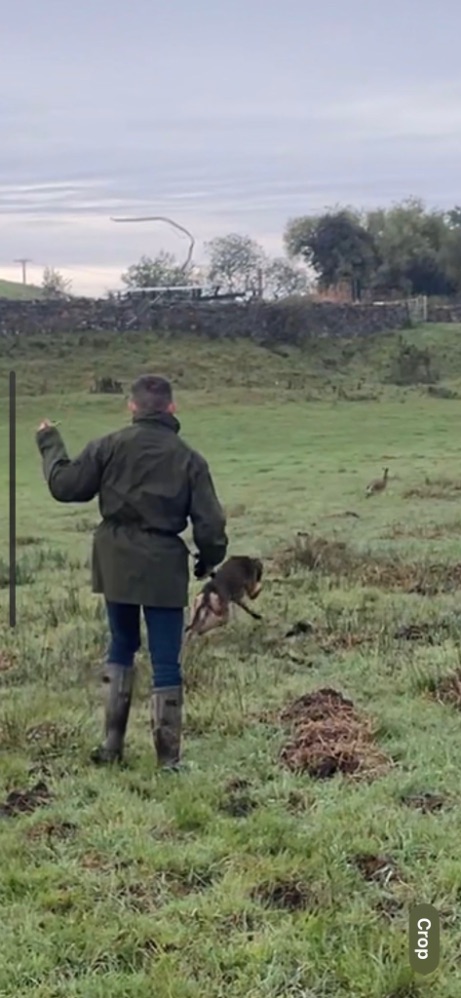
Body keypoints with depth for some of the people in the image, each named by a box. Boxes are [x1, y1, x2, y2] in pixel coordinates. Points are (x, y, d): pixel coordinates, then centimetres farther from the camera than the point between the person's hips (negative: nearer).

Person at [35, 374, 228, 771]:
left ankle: (113, 744, 20)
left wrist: (50, 443, 17)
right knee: (166, 660, 4)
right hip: (164, 568, -2)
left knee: (122, 647, 20)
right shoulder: (189, 459, -5)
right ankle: (168, 756, 7)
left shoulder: (109, 447, -5)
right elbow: (210, 522, -5)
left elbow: (65, 486, 2)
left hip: (117, 565, 2)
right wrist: (209, 560, 14)